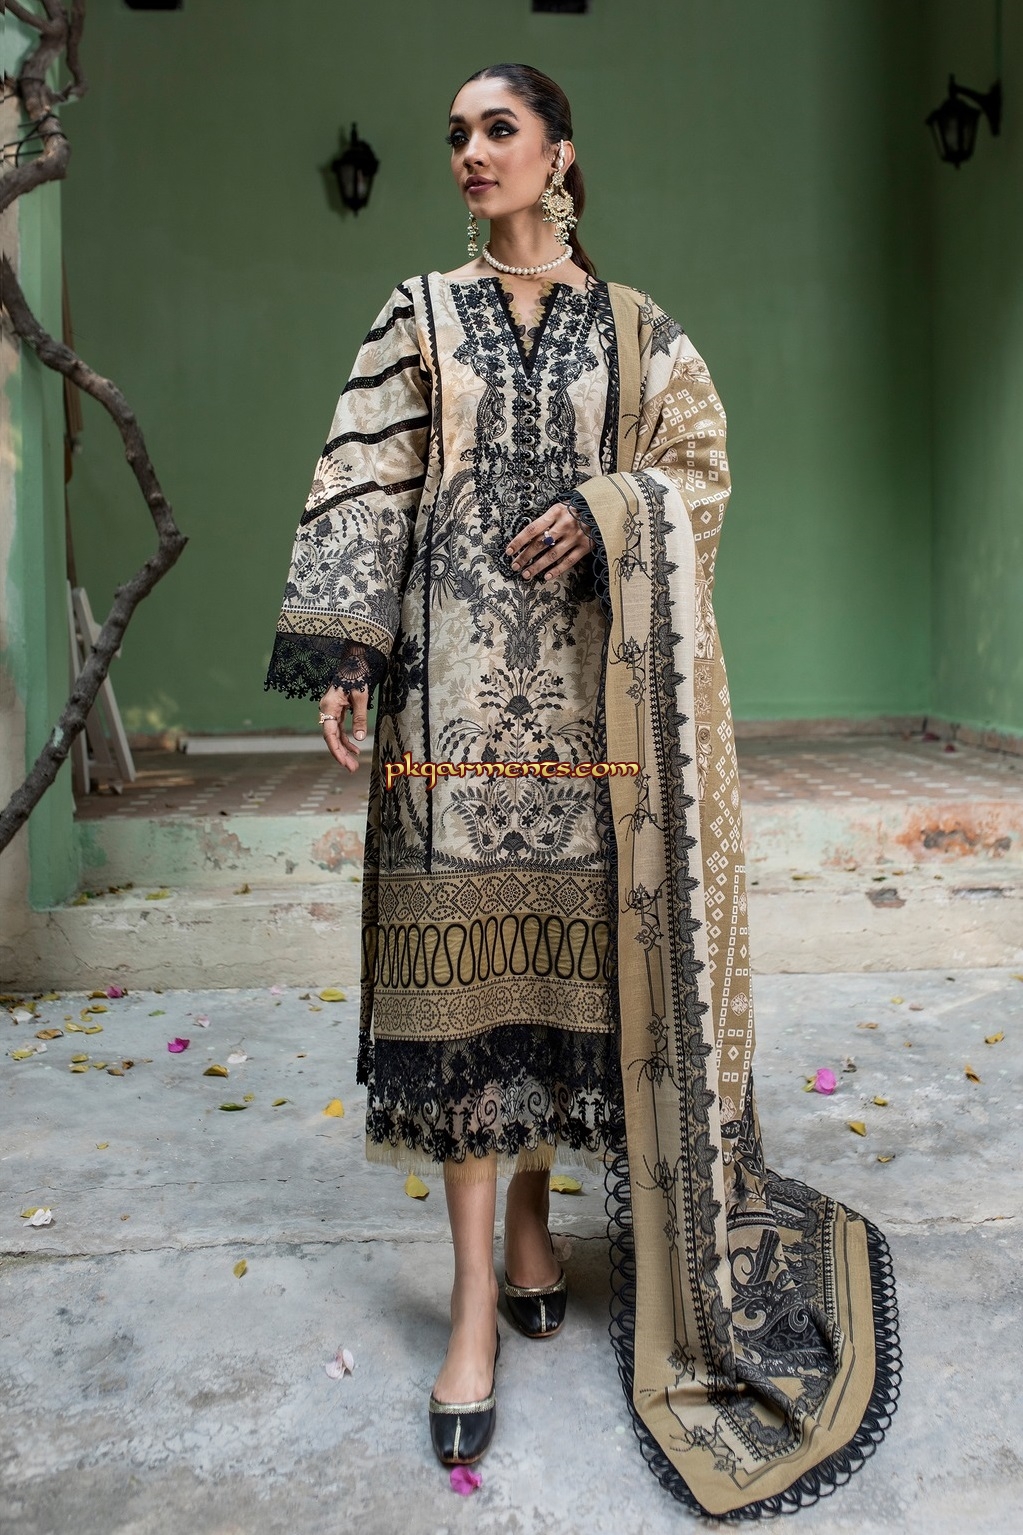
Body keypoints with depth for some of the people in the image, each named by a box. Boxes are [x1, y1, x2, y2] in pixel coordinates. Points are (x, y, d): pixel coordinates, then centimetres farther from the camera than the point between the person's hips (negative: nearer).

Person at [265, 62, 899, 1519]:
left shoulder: (635, 330, 15)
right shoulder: (419, 316, 13)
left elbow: (699, 469, 10)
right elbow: (363, 484, 5)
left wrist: (601, 511, -10)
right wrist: (341, 652, -6)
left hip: (585, 672, 1)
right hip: (456, 668, -1)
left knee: (569, 928, 0)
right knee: (460, 935, -8)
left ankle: (533, 1215, 20)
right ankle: (474, 1299, -2)